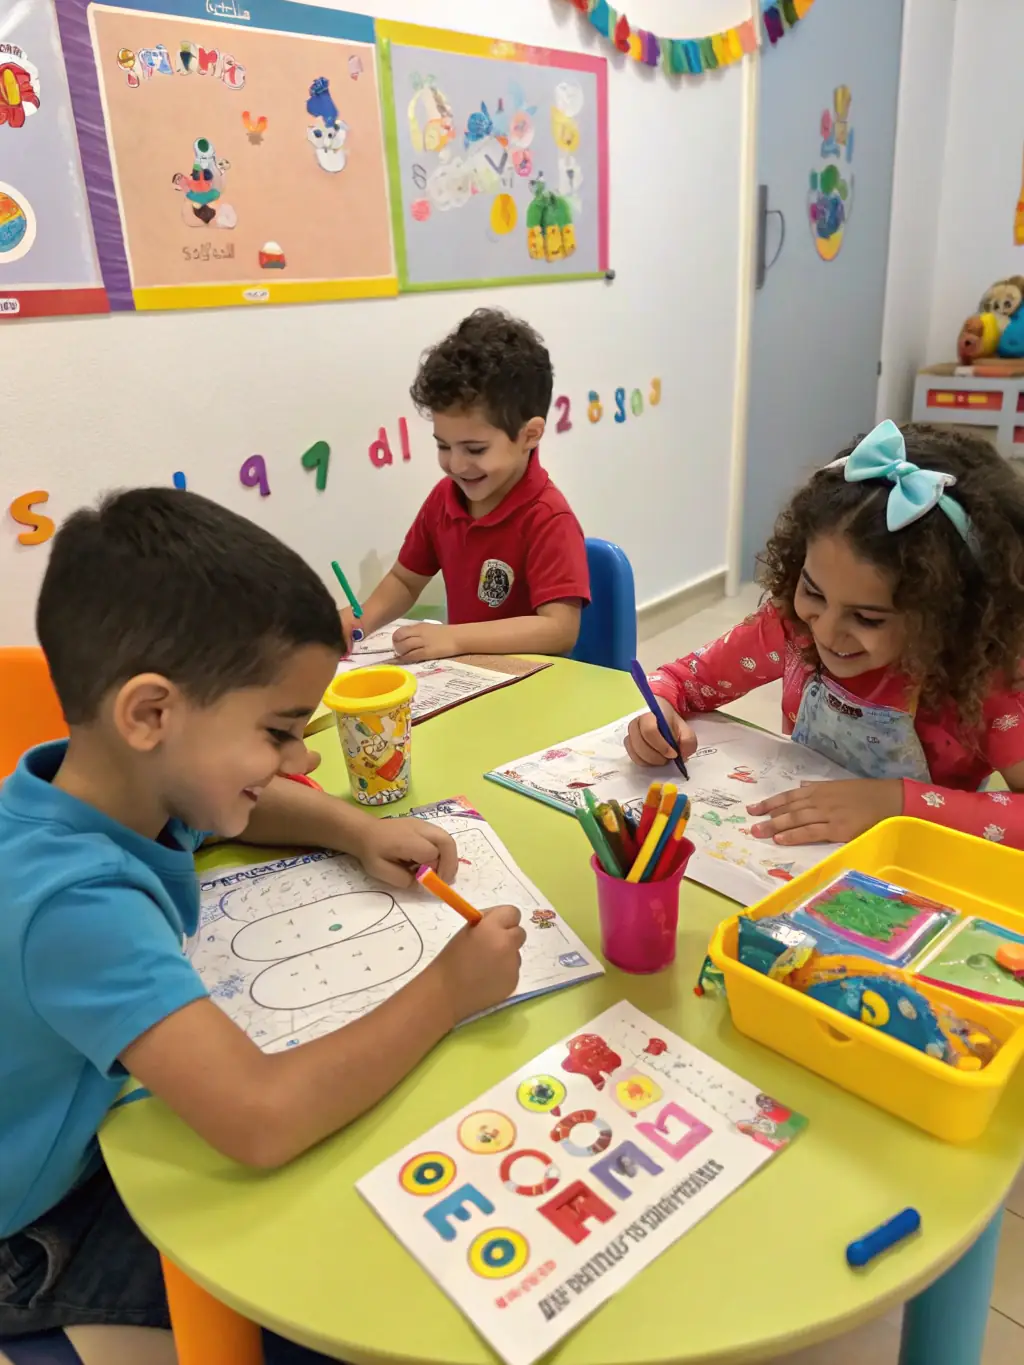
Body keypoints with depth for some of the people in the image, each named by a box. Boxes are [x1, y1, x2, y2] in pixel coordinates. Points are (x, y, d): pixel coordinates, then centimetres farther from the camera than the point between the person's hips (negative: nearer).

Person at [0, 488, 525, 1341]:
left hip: (108, 1115, 7)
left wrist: (359, 832, -10)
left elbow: (245, 804, 8)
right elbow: (264, 1122, -46)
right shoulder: (77, 903, -40)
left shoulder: (117, 779, -14)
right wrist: (448, 991, -33)